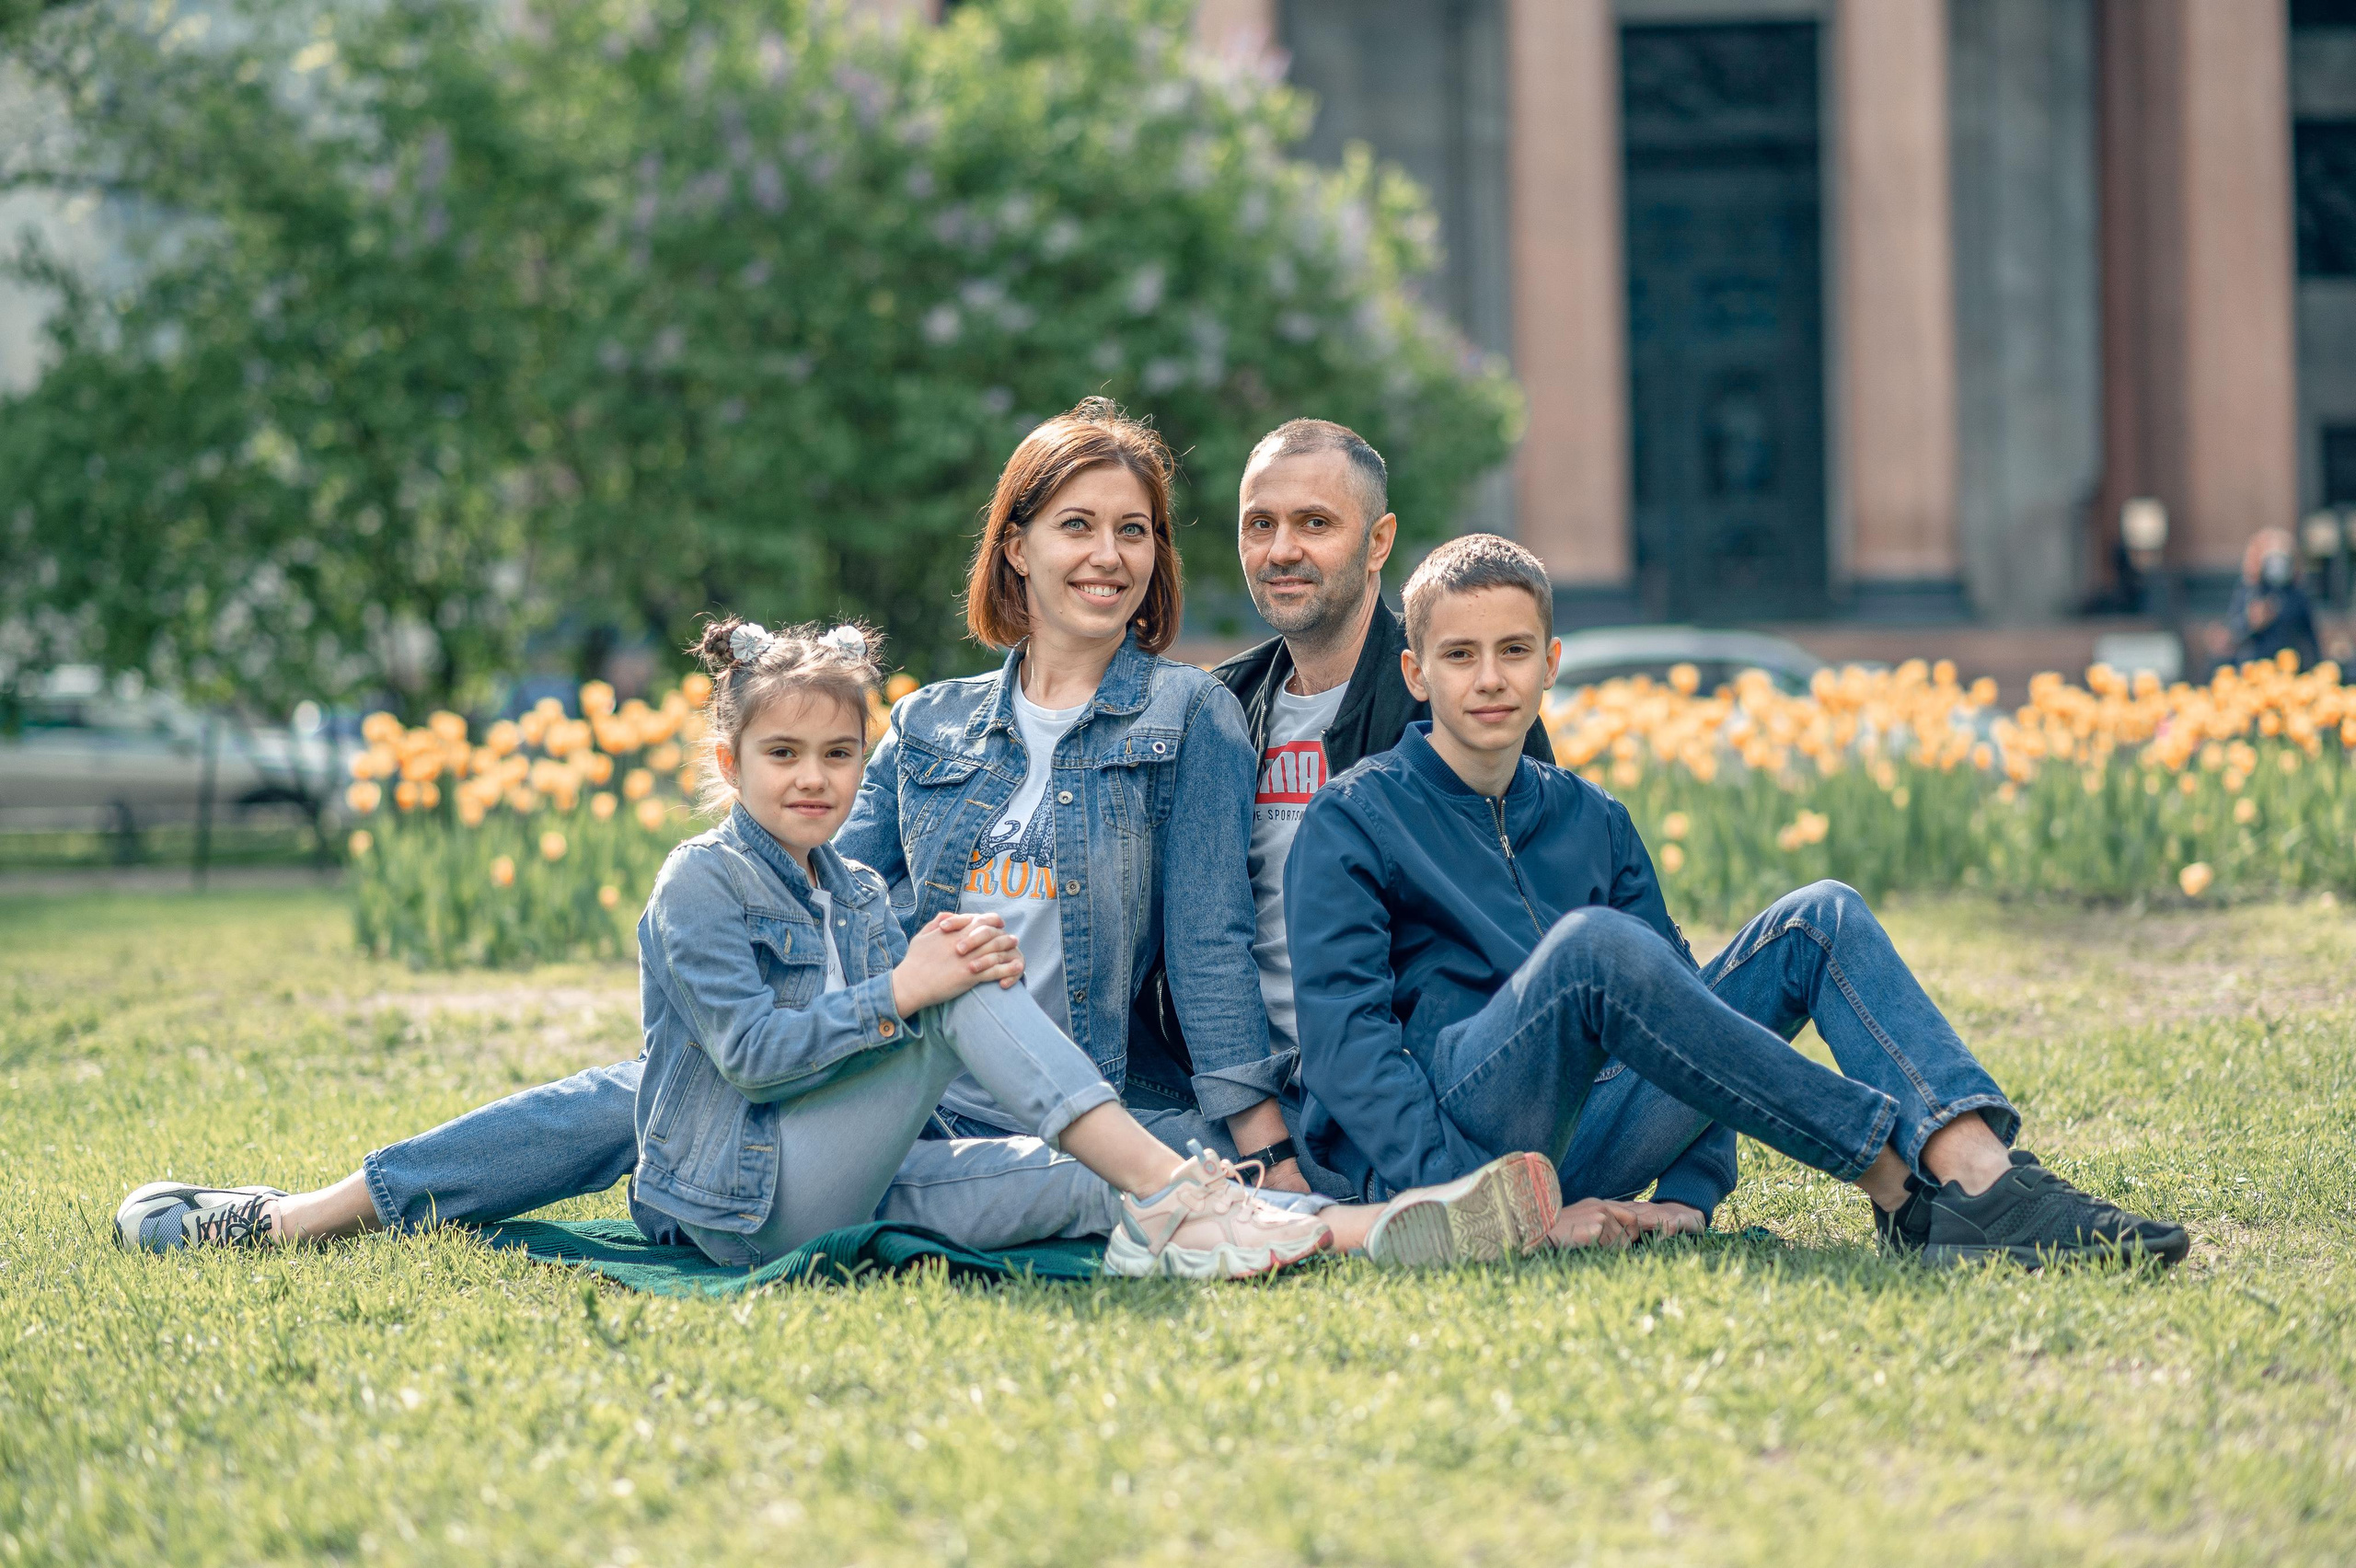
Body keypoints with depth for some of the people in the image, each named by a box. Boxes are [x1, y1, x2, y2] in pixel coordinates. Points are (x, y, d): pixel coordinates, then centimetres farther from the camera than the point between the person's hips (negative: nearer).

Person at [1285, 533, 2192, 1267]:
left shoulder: (1590, 820, 20)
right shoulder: (1351, 821, 1)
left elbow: (1675, 990, 15)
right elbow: (1344, 1038, -10)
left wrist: (1690, 1195, -3)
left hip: (1594, 1126, 6)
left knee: (1823, 920, -7)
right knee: (1591, 942, -33)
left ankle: (1975, 1173, -34)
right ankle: (1897, 1181, -28)